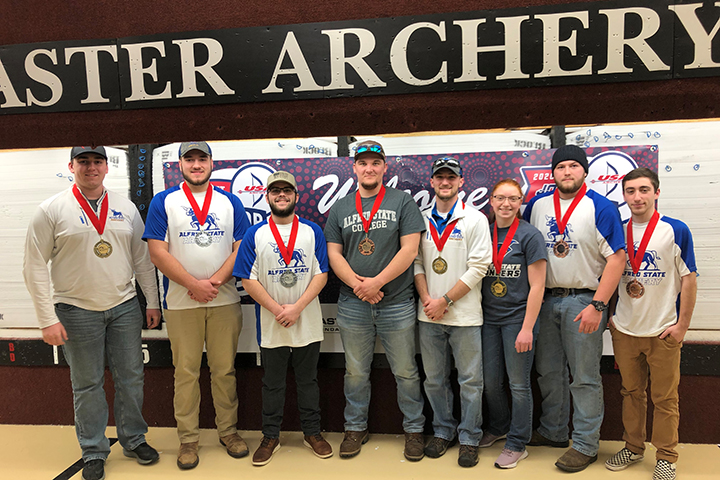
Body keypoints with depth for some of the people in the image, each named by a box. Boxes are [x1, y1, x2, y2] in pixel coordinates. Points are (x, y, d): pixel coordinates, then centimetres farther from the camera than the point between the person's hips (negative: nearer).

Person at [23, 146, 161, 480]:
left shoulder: (126, 208, 6)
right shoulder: (52, 210, -4)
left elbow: (142, 258, 9)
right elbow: (35, 267, -5)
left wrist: (153, 302, 7)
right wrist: (48, 318, -10)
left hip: (124, 307, 3)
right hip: (77, 311, -3)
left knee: (131, 377, 10)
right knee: (87, 384, 8)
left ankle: (134, 440, 29)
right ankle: (94, 452, 25)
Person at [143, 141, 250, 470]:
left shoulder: (231, 202, 8)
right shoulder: (163, 202, 3)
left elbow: (241, 248, 2)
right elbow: (158, 252, -5)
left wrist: (214, 282, -11)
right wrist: (194, 284, -12)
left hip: (225, 301, 1)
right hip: (181, 303, -1)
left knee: (225, 369, 8)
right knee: (186, 372, 6)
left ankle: (228, 430, 23)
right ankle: (188, 439, 19)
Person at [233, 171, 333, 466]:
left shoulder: (313, 232, 2)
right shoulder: (255, 234, 1)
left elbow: (321, 274, -3)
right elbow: (249, 279, -5)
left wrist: (297, 307, -14)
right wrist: (277, 309, -14)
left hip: (308, 323, 1)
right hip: (271, 326, 0)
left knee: (308, 380, 13)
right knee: (272, 383, 12)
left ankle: (312, 433, 29)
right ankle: (270, 437, 26)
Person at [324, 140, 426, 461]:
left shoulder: (402, 202, 1)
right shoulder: (340, 208, 10)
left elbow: (409, 249, -7)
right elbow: (333, 253, 4)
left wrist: (377, 282, -14)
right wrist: (358, 285, -10)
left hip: (397, 304, -2)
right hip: (352, 305, 3)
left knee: (406, 372, 7)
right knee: (355, 373, 13)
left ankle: (414, 429, 25)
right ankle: (355, 428, 29)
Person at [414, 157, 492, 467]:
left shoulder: (475, 220, -3)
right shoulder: (422, 220, 8)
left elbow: (478, 268, -9)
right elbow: (416, 263, 6)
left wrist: (444, 301, -13)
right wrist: (427, 300, -8)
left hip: (465, 315, -3)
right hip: (428, 315, 4)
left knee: (470, 381, 5)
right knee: (434, 379, 13)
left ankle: (468, 439, 22)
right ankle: (443, 432, 31)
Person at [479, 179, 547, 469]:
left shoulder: (529, 235, -8)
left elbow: (537, 286, -10)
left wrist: (527, 328, -14)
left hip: (517, 319, -4)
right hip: (489, 317, 5)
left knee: (518, 384, 4)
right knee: (491, 381, 14)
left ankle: (517, 444, 20)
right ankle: (498, 428, 38)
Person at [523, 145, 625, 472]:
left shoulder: (601, 208, -7)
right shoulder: (538, 205, 7)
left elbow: (617, 258, -11)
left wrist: (597, 305, -17)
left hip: (583, 300, -5)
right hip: (545, 299, 5)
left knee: (585, 378, 3)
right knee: (548, 372, 15)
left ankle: (585, 445, 17)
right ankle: (553, 432, 32)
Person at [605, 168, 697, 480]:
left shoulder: (676, 230, -6)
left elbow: (689, 279, -5)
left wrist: (682, 325, -8)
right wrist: (608, 314, 9)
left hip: (663, 331, -3)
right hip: (625, 330, 3)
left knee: (664, 398, 8)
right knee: (631, 392, 15)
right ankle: (633, 448, 30)